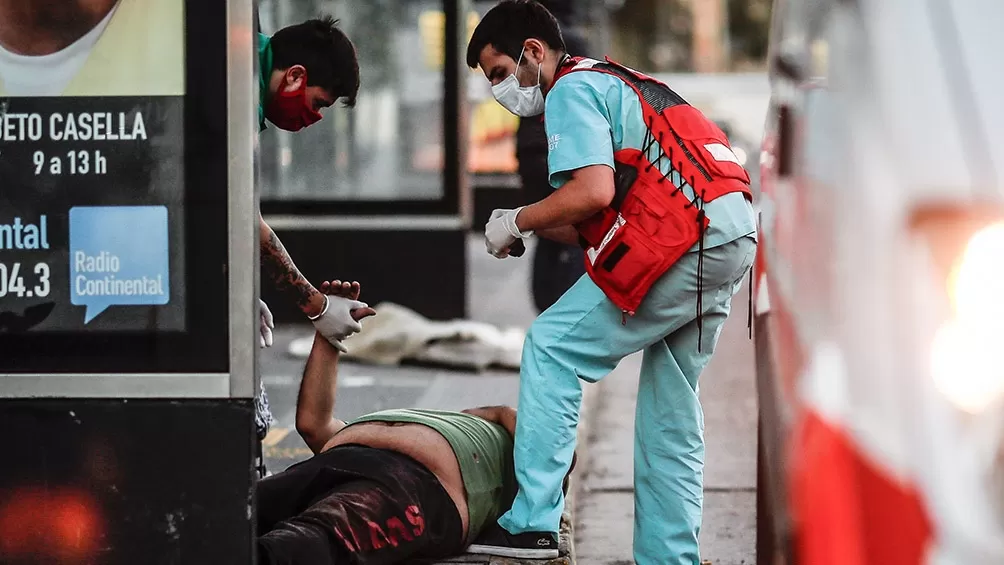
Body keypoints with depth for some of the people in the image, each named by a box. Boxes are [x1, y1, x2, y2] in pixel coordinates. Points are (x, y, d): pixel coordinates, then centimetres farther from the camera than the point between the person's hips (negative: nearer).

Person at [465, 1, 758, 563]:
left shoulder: (571, 91, -1)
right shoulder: (615, 82, 28)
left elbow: (593, 192, -17)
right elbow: (605, 217, 24)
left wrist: (517, 221, -2)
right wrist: (531, 227, 15)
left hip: (682, 238, -10)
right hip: (735, 236, 10)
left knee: (552, 345, -4)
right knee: (671, 406, 14)